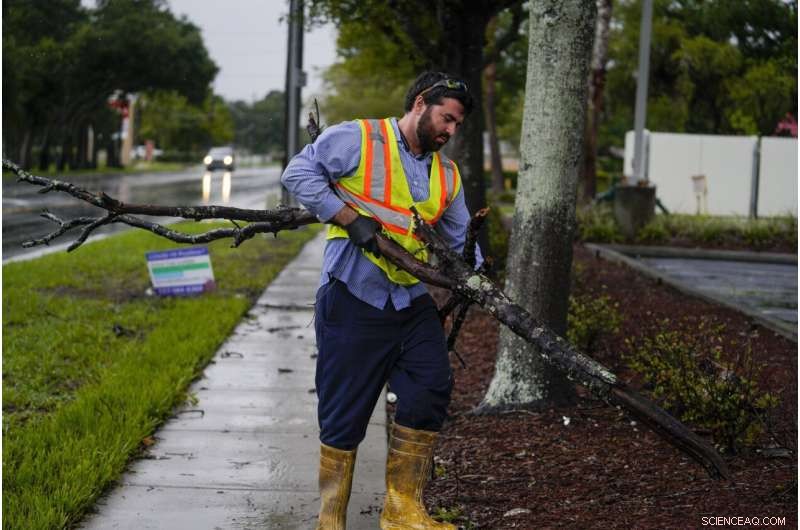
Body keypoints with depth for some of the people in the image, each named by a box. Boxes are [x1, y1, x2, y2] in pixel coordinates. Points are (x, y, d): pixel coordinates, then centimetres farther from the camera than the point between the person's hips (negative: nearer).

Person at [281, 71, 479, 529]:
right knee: (345, 412, -1)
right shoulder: (358, 139, -5)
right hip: (353, 300, -6)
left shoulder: (447, 175, 15)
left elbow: (461, 238, 20)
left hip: (413, 302, 7)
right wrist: (349, 218, -17)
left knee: (431, 391, -2)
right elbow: (299, 173, -11)